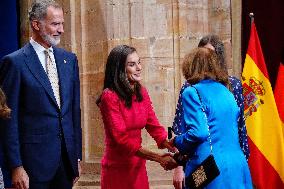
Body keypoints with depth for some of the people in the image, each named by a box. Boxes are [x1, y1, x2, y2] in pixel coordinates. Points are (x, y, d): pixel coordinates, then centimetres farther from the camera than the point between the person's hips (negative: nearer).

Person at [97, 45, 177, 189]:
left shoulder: (142, 93, 4)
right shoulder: (109, 97, -16)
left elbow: (154, 127, 1)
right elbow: (121, 139, -21)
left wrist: (175, 149, -17)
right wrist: (158, 158, -27)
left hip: (138, 166, 6)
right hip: (117, 169, -6)